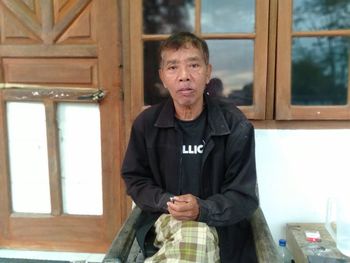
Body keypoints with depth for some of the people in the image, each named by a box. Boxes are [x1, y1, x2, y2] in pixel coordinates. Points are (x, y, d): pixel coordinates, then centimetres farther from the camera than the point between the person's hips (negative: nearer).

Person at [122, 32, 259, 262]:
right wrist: (166, 202, -12)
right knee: (193, 235, -31)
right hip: (164, 220, 1)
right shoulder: (146, 123, -2)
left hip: (222, 229, 0)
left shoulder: (235, 125, -8)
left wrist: (202, 210, -25)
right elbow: (135, 180, 7)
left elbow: (244, 197, -7)